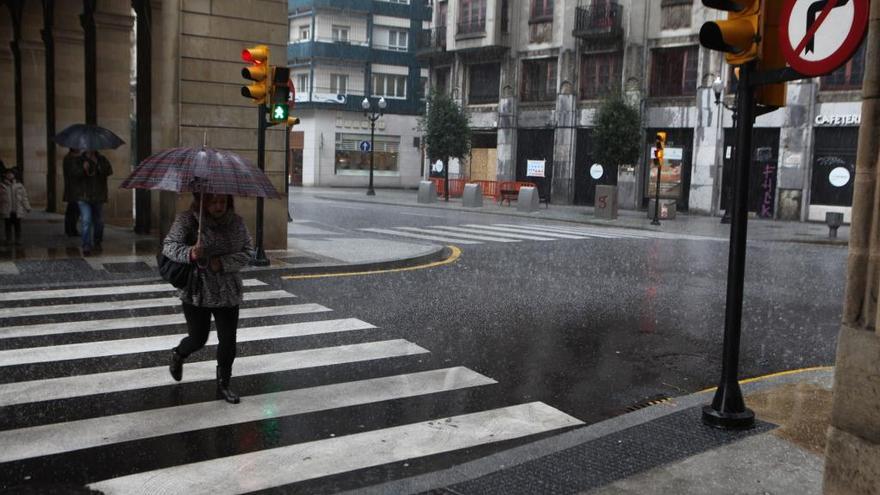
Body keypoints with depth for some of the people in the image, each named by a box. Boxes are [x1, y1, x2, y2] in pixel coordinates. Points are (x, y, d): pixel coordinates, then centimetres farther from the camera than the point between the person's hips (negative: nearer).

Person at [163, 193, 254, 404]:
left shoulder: (236, 222, 0)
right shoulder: (187, 220, -10)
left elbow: (248, 251, -2)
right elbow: (169, 246, -18)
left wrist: (223, 263, -18)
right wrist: (190, 253, -38)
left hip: (228, 294, 3)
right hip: (196, 293, -3)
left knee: (228, 341, 4)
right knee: (198, 338, 7)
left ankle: (223, 385, 23)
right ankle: (178, 355, 44)